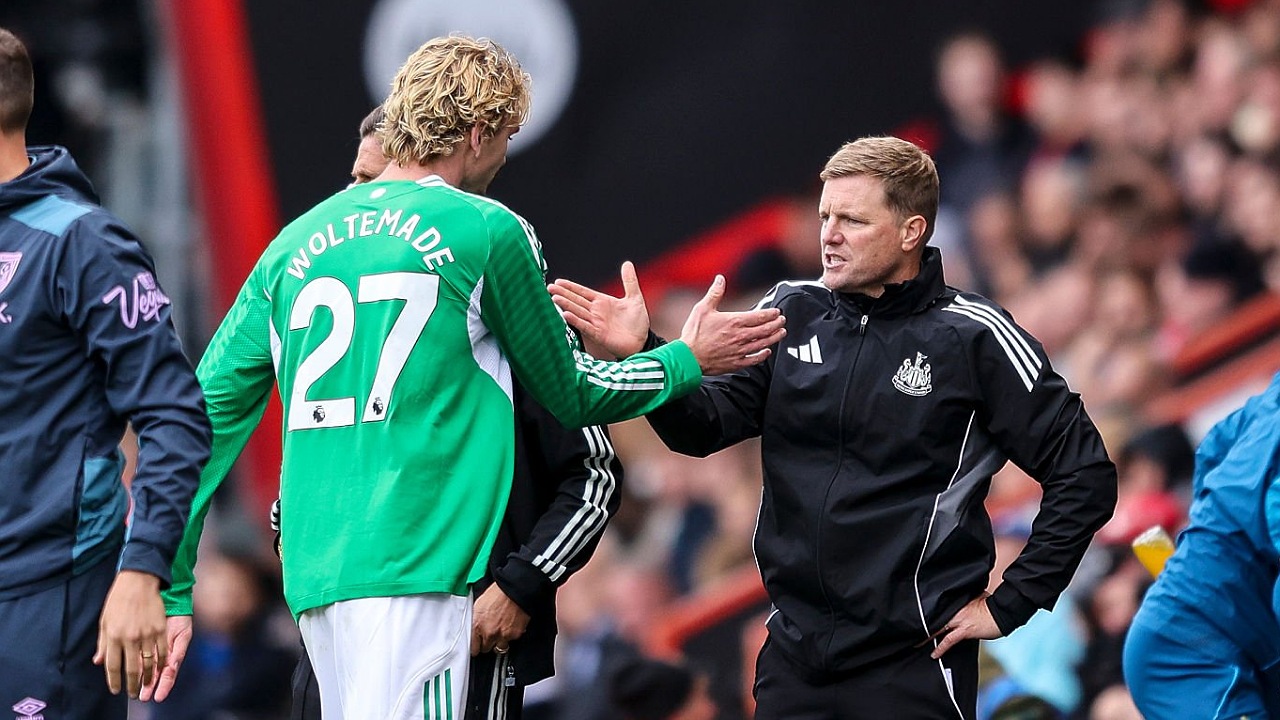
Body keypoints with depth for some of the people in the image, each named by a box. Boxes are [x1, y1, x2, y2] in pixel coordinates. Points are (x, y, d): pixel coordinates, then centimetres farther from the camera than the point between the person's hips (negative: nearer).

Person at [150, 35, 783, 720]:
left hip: (312, 571, 7)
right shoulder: (488, 232, 0)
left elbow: (209, 413, 13)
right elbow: (570, 394, 12)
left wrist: (172, 591, 16)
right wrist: (689, 360, 29)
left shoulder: (295, 242, 15)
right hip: (412, 563, -7)